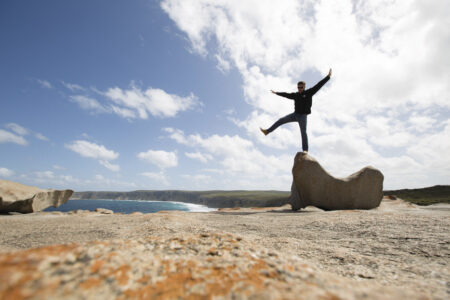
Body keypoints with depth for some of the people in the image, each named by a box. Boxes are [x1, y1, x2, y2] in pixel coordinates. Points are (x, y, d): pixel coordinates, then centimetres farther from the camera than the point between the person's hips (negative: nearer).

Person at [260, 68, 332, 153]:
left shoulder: (309, 93, -1)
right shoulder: (295, 95, 10)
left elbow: (318, 85, -5)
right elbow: (286, 94, 22)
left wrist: (328, 77, -9)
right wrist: (276, 93, 31)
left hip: (303, 116, -5)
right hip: (295, 114, 5)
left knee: (303, 132, -8)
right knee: (280, 120, 3)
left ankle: (305, 149, -4)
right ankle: (267, 131, 10)